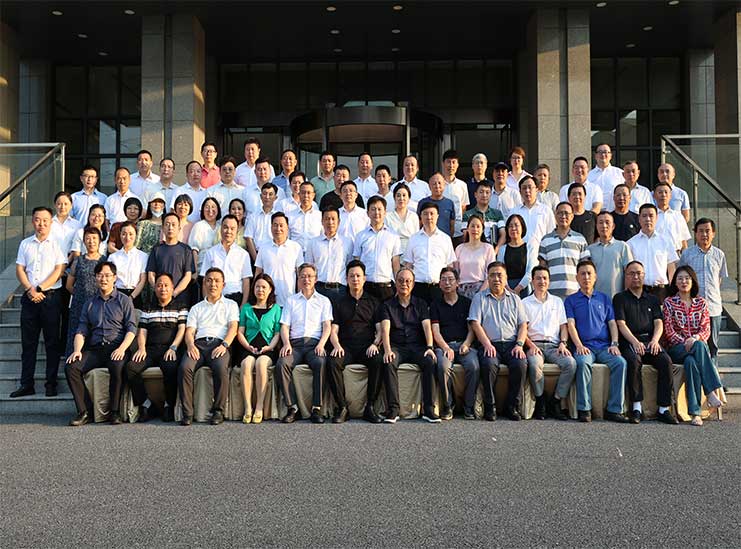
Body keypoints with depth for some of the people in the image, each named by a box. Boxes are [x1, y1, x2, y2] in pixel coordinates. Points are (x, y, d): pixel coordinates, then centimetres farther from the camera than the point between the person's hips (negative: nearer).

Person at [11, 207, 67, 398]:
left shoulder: (57, 244, 2)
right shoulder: (25, 244, 13)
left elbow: (59, 270, -6)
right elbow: (19, 270, 8)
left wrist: (40, 289, -11)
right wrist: (30, 290, -7)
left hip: (51, 297, -3)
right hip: (29, 298, 3)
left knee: (52, 342, 1)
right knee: (28, 342, 6)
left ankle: (51, 384, 7)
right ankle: (26, 384, 11)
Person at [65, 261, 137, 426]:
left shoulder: (124, 300, 11)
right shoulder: (90, 303, 21)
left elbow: (131, 328, 1)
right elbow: (81, 330, 13)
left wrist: (122, 348, -16)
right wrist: (77, 350, -7)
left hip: (116, 348, -4)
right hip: (94, 349, 4)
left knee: (118, 367, -36)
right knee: (71, 367, -23)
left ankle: (115, 412, -24)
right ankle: (85, 411, -18)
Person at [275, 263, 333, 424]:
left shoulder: (323, 301, 20)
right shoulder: (291, 300, 22)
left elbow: (327, 325, 8)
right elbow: (284, 326, 13)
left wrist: (321, 344, -10)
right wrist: (286, 343, -7)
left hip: (314, 343, -1)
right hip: (295, 343, 1)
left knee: (320, 363, -35)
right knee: (282, 364, -31)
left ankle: (317, 408, -31)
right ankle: (292, 407, -26)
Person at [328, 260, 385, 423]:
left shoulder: (373, 302, 18)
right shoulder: (340, 303, 19)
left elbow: (380, 330, 10)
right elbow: (333, 330, 10)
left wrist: (375, 344, -11)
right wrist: (337, 345, -11)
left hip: (367, 348, 0)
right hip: (346, 347, 0)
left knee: (379, 361, -33)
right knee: (333, 362, -32)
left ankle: (370, 407, -24)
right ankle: (342, 407, -23)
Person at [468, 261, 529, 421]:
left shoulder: (515, 299, 21)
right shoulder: (480, 298, 13)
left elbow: (523, 325, 13)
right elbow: (475, 324, 2)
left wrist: (519, 345, -5)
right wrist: (487, 345, -12)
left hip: (511, 344, 2)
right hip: (489, 344, -2)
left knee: (520, 364, -29)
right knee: (488, 364, -34)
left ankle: (512, 406, -14)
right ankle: (489, 407, -19)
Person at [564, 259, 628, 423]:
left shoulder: (604, 299, 22)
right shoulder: (571, 300, 15)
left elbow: (612, 323, 15)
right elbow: (571, 325, 3)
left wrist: (614, 344, -2)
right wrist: (579, 345, -14)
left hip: (604, 346, 2)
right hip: (584, 346, -2)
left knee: (620, 362, -27)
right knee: (583, 363, -35)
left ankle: (614, 410, -24)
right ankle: (584, 409, -31)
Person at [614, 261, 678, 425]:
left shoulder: (652, 299, 24)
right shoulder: (620, 298, 13)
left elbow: (659, 323, 11)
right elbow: (621, 324, -1)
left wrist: (655, 340, -11)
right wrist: (635, 342, -17)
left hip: (650, 342, 3)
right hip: (629, 342, -3)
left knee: (666, 361, -26)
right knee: (634, 361, -35)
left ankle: (664, 409, -21)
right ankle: (637, 407, -28)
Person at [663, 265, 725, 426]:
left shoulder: (701, 303, 16)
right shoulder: (669, 302, 8)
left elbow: (706, 329, 6)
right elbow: (669, 331, 0)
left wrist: (695, 338, -17)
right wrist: (685, 342, -17)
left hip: (699, 345, 2)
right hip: (677, 349, -2)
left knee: (691, 361, -36)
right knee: (699, 346, -37)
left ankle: (695, 411, -40)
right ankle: (712, 391, -39)